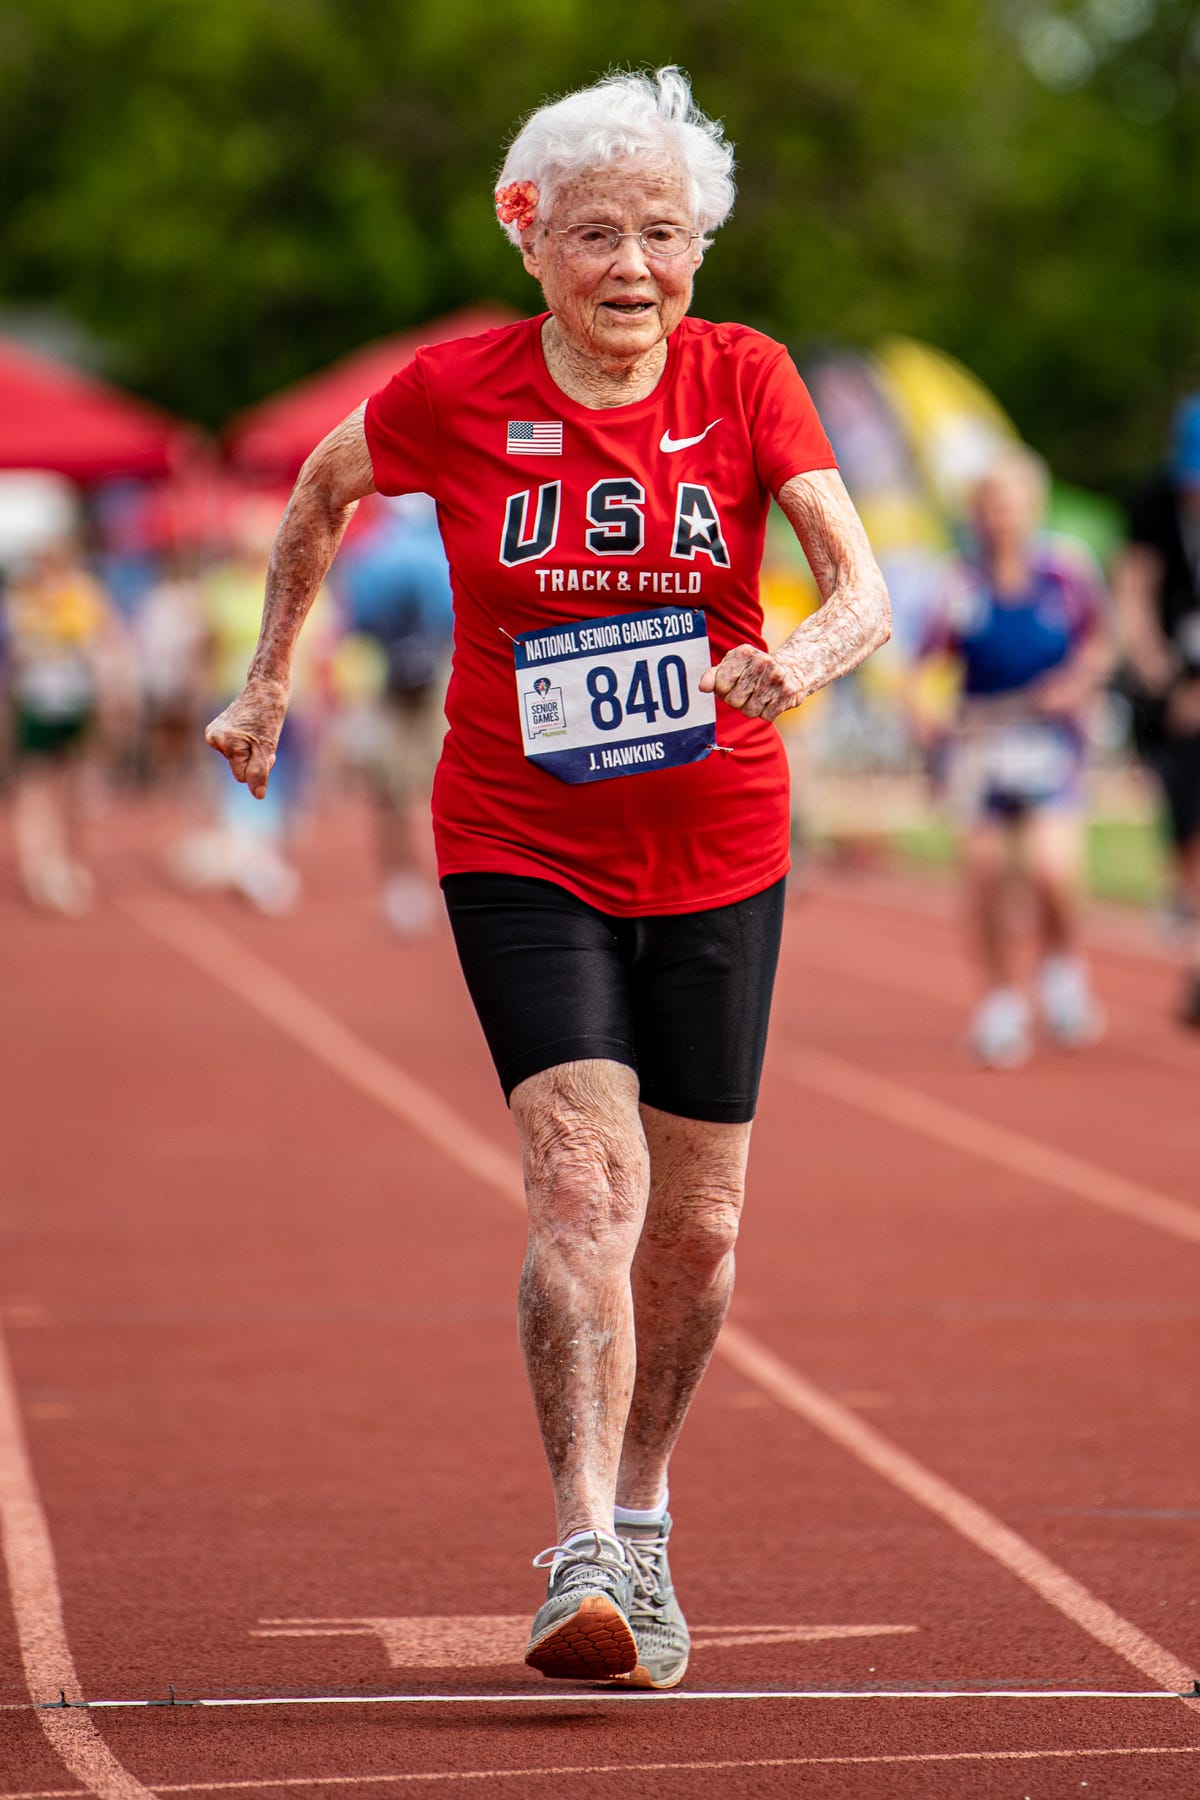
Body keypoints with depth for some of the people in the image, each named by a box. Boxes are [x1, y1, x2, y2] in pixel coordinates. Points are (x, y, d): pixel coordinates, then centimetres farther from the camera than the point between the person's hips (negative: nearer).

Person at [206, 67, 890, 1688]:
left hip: (717, 856, 2)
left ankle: (640, 1523, 32)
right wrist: (269, 680, 15)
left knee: (695, 1226, 9)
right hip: (522, 853, -2)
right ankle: (583, 1564, -24)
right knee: (587, 1184, -20)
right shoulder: (455, 393, -8)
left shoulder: (747, 380, -6)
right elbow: (322, 491, 12)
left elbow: (863, 589, -13)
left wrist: (803, 662, -34)